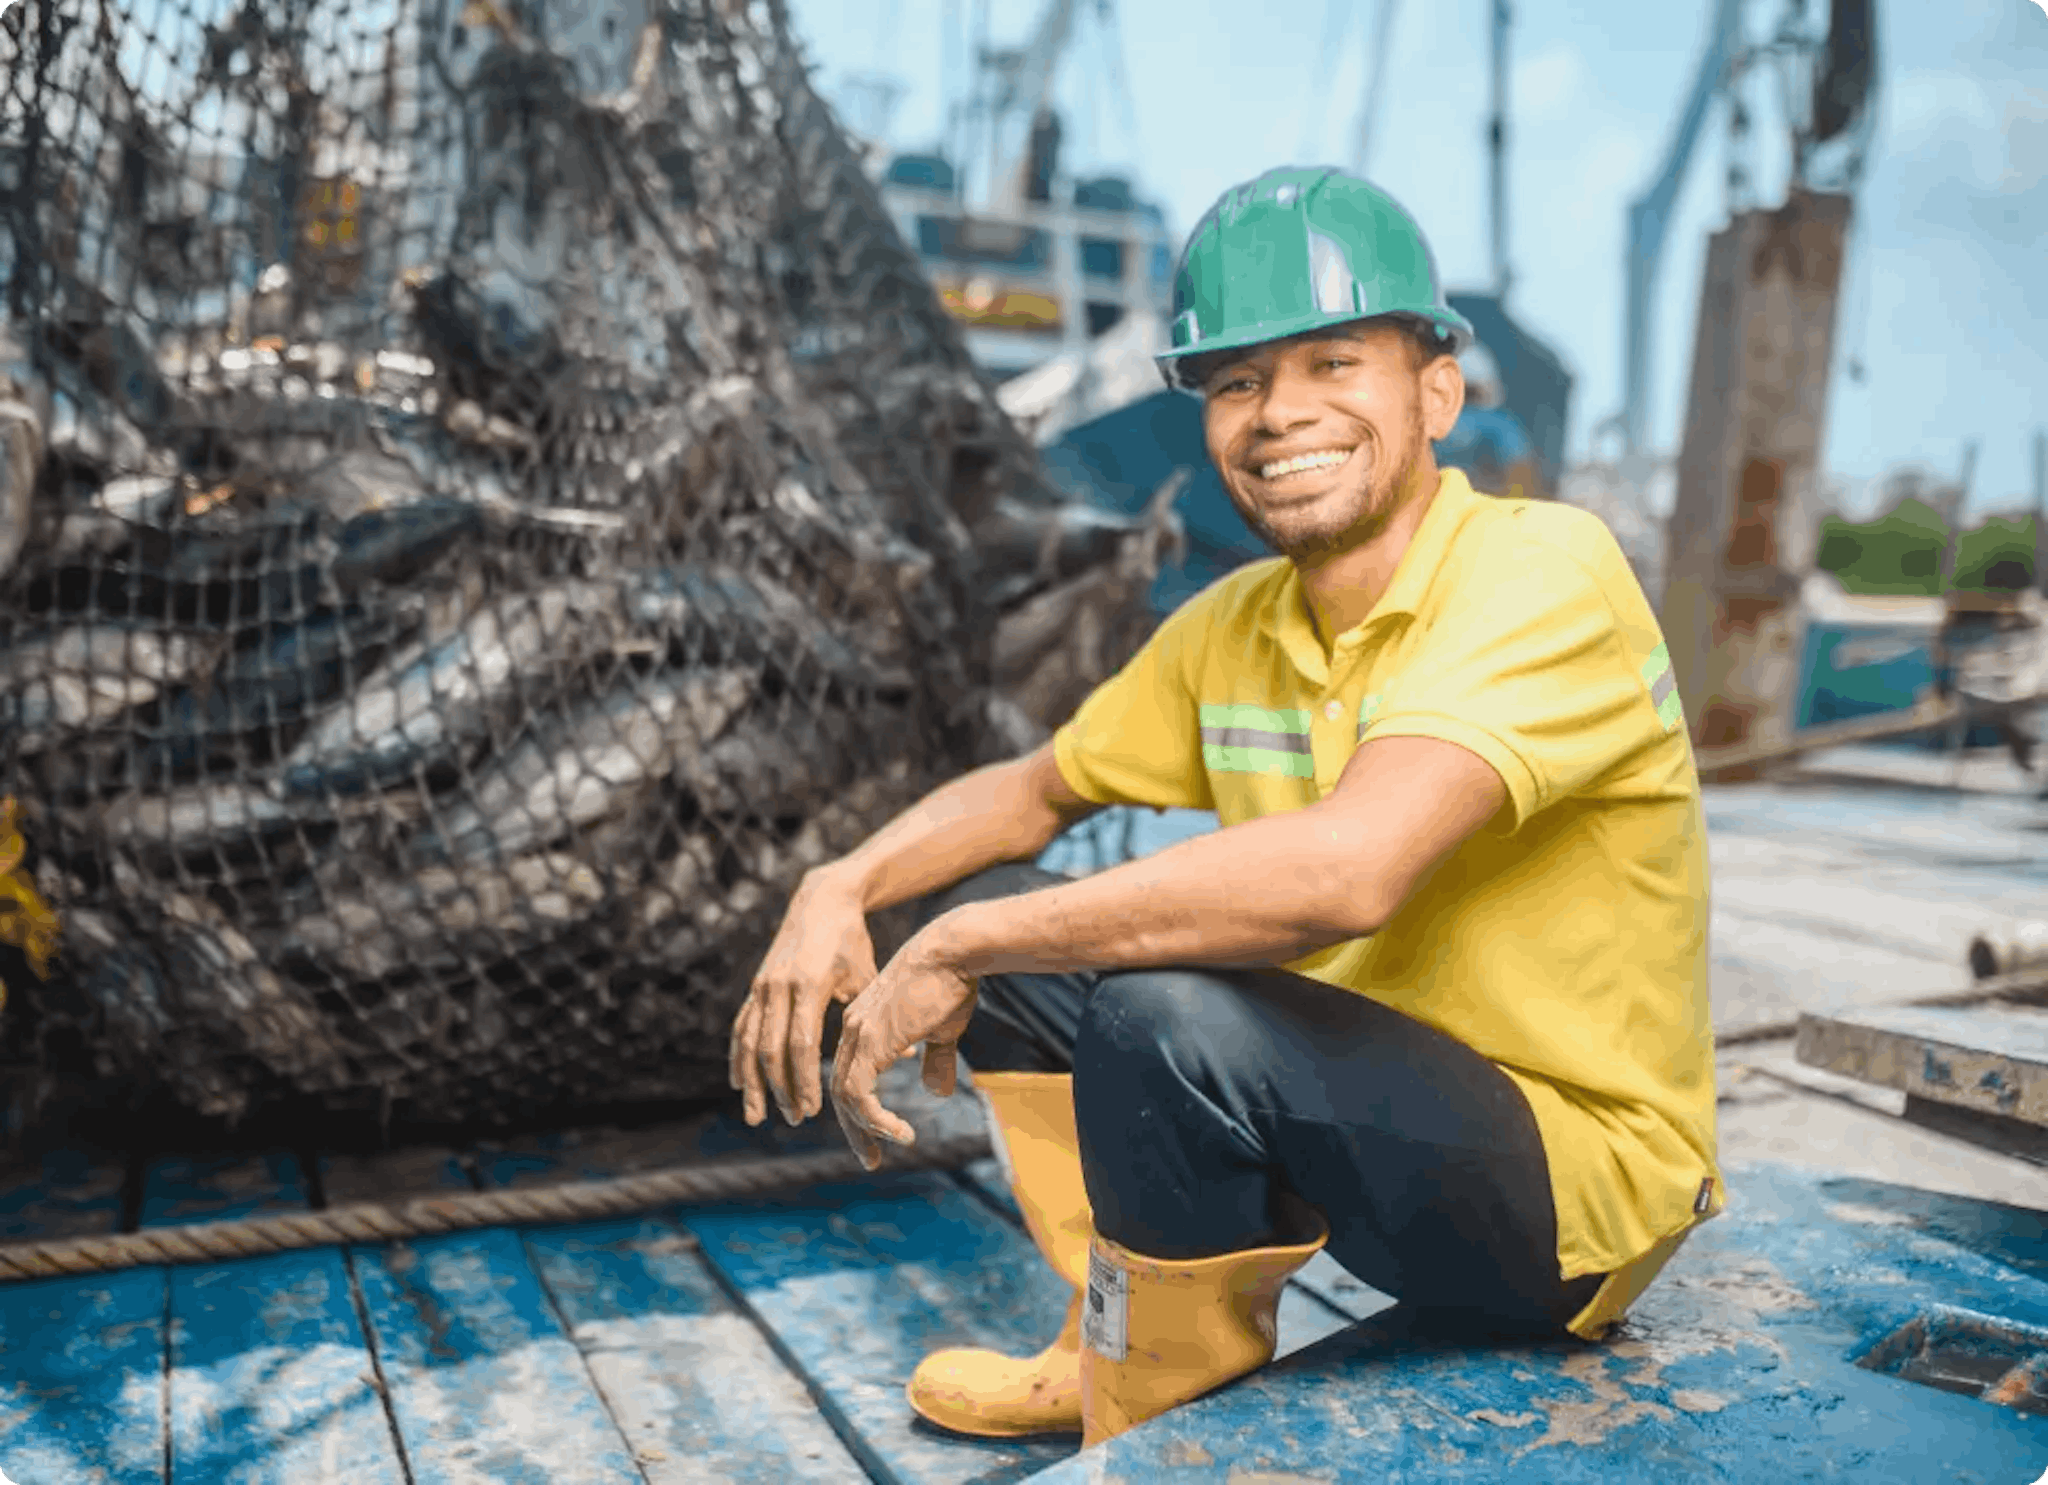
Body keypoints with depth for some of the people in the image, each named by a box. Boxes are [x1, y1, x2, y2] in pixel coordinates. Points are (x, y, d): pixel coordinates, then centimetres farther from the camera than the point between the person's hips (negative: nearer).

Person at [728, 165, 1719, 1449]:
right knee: (988, 903, 0)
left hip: (1578, 1177, -7)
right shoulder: (1231, 629, 2)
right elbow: (1038, 788, 15)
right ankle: (1122, 1343, 7)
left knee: (1169, 1014, -32)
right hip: (1378, 1103, 7)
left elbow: (1346, 869, -36)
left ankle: (1153, 1423, -3)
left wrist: (961, 952, -28)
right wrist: (843, 890, -6)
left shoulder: (1544, 572, -21)